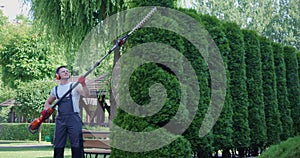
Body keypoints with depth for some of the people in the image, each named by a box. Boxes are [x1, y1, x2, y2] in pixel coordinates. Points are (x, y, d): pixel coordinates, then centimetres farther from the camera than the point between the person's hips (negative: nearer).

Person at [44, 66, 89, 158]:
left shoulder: (75, 86, 4)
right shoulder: (55, 89, 15)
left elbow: (86, 94, -14)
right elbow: (48, 102, 30)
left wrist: (83, 84, -32)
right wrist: (46, 110, 8)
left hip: (74, 118, -4)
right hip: (60, 119, 4)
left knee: (76, 145, -6)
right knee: (58, 146, 5)